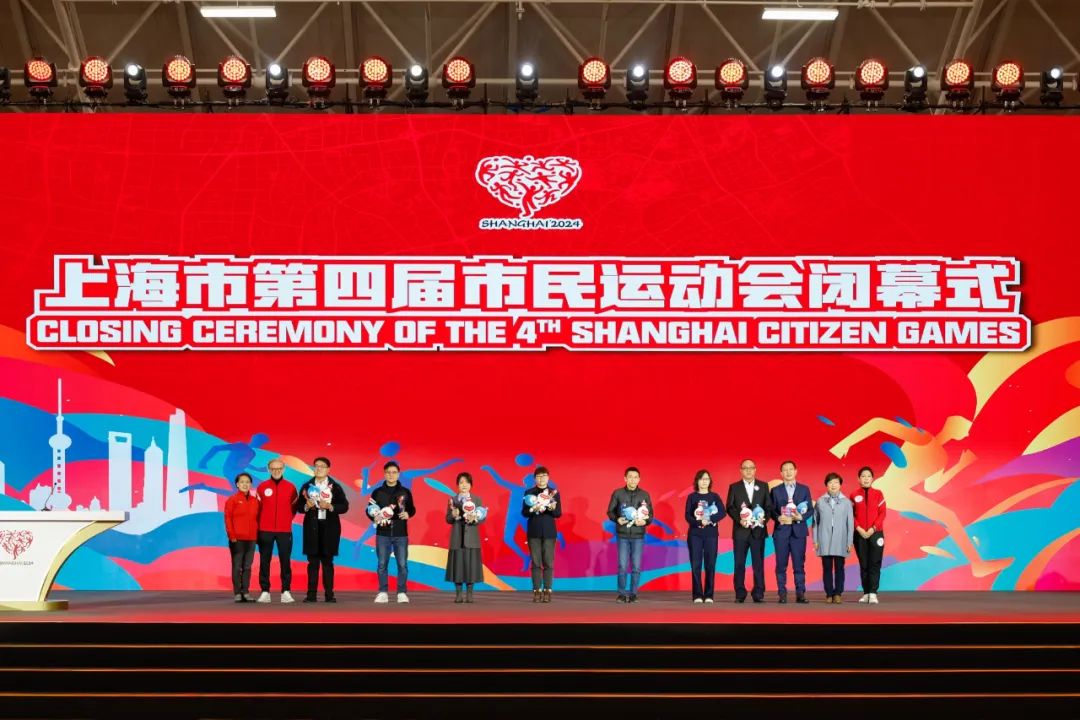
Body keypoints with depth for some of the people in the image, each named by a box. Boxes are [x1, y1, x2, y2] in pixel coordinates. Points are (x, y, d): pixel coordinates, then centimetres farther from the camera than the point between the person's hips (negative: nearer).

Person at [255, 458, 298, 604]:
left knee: (285, 561, -1)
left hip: (285, 530, 0)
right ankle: (265, 592, 6)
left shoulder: (290, 487, 4)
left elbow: (294, 507, 11)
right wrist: (260, 524, 4)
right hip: (265, 531, 0)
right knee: (264, 561, 2)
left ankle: (286, 592, 2)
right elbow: (258, 507, 5)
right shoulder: (262, 487, 2)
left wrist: (287, 520, 4)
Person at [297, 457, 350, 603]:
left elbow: (344, 506, 0)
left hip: (329, 527, -1)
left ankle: (329, 594, 5)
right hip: (312, 527, 1)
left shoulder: (335, 487, 4)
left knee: (327, 561, 2)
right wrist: (307, 506, -12)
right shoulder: (307, 486, 8)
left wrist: (330, 506, -15)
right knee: (313, 561, 0)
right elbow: (299, 506, 8)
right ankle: (311, 593, 2)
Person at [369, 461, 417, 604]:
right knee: (382, 564, 1)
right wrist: (374, 517, -13)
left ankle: (402, 593, 6)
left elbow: (412, 509, 11)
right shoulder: (377, 492, 5)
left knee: (402, 564, -1)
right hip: (383, 534, 0)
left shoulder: (405, 492, 6)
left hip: (401, 534, 0)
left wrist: (408, 514, -11)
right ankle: (383, 593, 8)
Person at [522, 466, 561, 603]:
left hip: (549, 532, 0)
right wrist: (533, 509, -19)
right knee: (536, 562, -1)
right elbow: (524, 513, 0)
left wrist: (553, 508, -18)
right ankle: (537, 591, 1)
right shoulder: (529, 493, 4)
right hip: (534, 532, 0)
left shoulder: (554, 493, 5)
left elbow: (559, 514, 2)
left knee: (548, 562, -1)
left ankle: (547, 591, 1)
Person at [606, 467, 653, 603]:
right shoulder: (617, 493, 1)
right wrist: (617, 519, -14)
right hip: (623, 534, -1)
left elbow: (650, 514, 7)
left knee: (636, 566, 2)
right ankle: (622, 593, 7)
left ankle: (633, 593, 10)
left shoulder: (644, 495, 4)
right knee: (622, 565, -2)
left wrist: (645, 521, -14)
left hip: (638, 535, 1)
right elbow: (610, 511, 6)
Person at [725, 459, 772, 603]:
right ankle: (740, 594, 5)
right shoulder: (734, 487, 8)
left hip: (758, 530, 0)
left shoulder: (763, 486, 10)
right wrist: (739, 520, -13)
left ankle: (758, 594, 3)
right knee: (739, 564, 1)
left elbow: (769, 506, 7)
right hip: (740, 530, 0)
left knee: (758, 563, 0)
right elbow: (730, 508, 2)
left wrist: (764, 518, -11)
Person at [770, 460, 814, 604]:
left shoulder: (804, 489, 10)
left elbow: (810, 510, 6)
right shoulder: (775, 490, 9)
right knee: (781, 565, 1)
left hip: (798, 531, 0)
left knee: (799, 564, 0)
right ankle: (782, 594, 5)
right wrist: (779, 518, -16)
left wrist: (801, 517, -13)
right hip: (781, 531, 0)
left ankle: (800, 594, 4)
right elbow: (771, 510, 4)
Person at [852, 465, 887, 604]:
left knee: (875, 564, -5)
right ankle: (866, 593, 8)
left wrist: (873, 529, -11)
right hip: (859, 534, 1)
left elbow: (882, 513, -1)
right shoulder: (854, 495, 3)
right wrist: (859, 529, -10)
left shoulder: (878, 494, 2)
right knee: (863, 565, 4)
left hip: (876, 533, -1)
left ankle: (873, 594, -8)